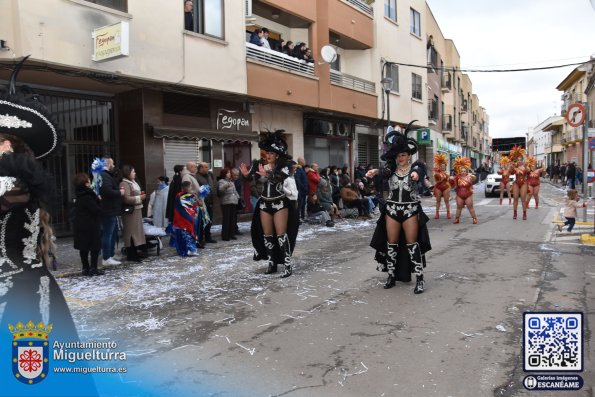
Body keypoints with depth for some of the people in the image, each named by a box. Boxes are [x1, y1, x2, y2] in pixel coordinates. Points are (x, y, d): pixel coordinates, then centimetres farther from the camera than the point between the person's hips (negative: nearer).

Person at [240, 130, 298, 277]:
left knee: (281, 234, -9)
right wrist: (246, 174, -16)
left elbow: (281, 177, -27)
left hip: (280, 203, -5)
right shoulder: (262, 166, 7)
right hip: (264, 204, 5)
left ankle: (288, 264, -5)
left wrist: (266, 174, -42)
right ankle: (272, 263, 20)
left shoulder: (283, 167, -7)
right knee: (267, 235, 9)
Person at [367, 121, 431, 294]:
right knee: (391, 244, 7)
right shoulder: (392, 167, 1)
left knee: (412, 244, -1)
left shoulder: (415, 167, -5)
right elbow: (384, 172, -20)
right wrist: (375, 171, -44)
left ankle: (419, 278, 6)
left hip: (411, 209, -3)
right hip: (392, 209, 3)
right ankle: (391, 275, 20)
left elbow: (417, 174, -28)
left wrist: (415, 175, -54)